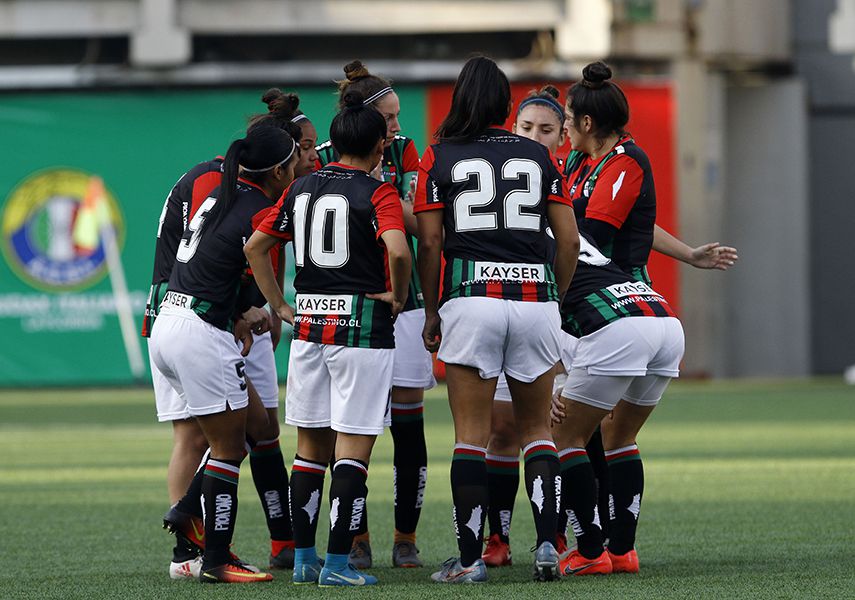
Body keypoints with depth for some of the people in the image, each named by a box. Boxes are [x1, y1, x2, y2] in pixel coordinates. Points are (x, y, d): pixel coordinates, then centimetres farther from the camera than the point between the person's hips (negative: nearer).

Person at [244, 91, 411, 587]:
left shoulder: (301, 189, 10)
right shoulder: (377, 193, -8)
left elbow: (256, 246, 13)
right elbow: (397, 249, -25)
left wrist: (280, 305, 14)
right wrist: (398, 296, -9)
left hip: (309, 323, 6)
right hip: (362, 323, -6)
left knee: (311, 446, 13)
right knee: (354, 449, -2)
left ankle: (304, 558, 15)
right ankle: (338, 562, -5)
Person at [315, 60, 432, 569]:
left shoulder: (403, 150, 2)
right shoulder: (324, 159, -5)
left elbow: (419, 222, -7)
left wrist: (379, 185, -19)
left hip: (401, 300, 2)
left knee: (409, 422, 0)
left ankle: (406, 540, 9)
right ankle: (358, 541, 7)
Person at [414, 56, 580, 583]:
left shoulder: (439, 157, 5)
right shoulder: (539, 155, 11)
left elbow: (429, 243, 1)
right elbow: (569, 241, 8)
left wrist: (431, 313, 10)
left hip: (470, 296, -2)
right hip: (535, 295, 2)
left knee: (472, 434, 2)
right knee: (537, 428, 13)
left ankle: (470, 559, 1)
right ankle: (547, 545, 0)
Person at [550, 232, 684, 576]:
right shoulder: (577, 235, 34)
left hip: (617, 328, -7)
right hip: (669, 323, 7)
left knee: (567, 437, 10)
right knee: (620, 438, 25)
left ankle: (591, 554, 8)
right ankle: (622, 552, 21)